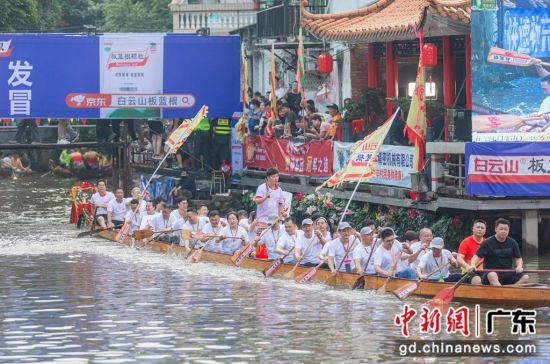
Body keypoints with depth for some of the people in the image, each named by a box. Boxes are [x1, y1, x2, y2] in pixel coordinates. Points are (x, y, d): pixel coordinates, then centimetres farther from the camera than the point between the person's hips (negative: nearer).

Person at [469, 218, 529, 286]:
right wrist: (473, 265, -31)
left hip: (508, 274, 4)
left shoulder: (512, 243, 11)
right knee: (492, 275, -40)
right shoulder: (487, 243, -2)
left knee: (525, 278, -22)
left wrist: (519, 266, -7)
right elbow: (476, 256, -9)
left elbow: (518, 258, 17)